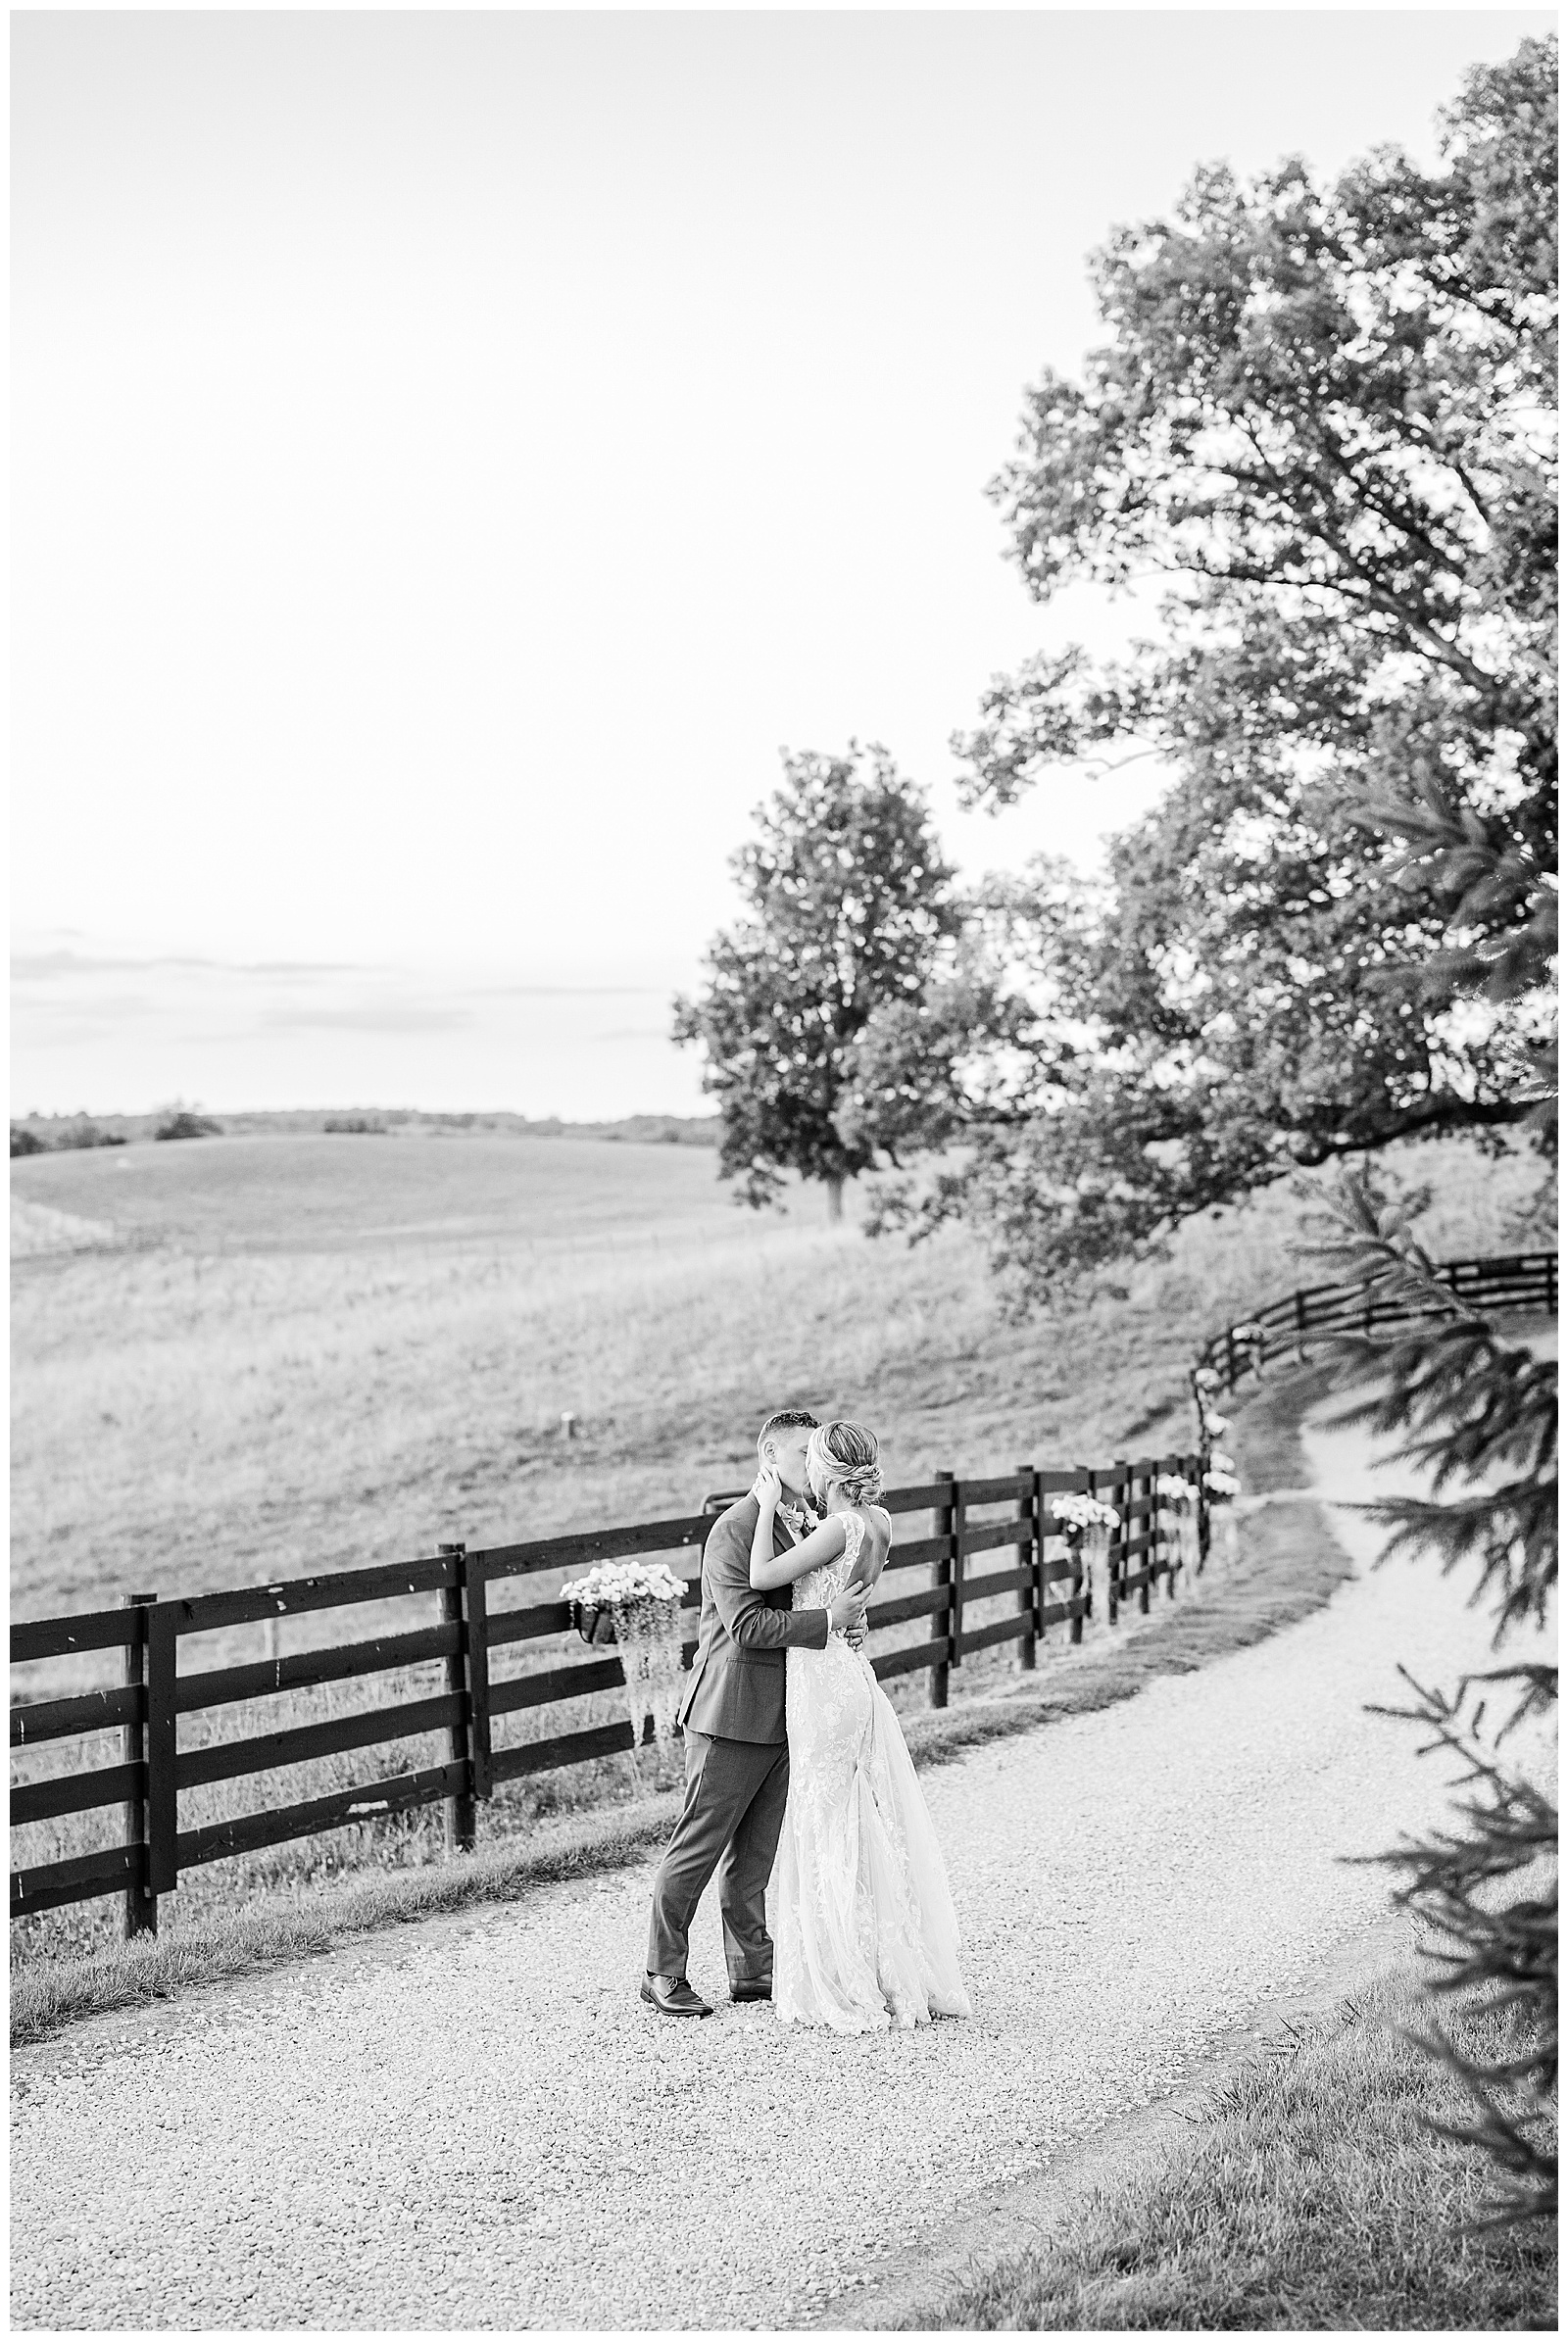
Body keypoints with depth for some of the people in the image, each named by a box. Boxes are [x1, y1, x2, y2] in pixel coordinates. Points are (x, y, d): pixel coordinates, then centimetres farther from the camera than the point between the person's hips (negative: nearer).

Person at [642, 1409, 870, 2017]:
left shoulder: (802, 1525, 14)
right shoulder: (733, 1529, -14)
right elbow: (746, 1625, -22)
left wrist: (849, 1616, 4)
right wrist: (827, 1620, -23)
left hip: (782, 1715, 8)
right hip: (732, 1713, -8)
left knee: (755, 1852, 14)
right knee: (697, 1846, -1)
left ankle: (753, 1968, 21)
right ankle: (663, 1974, 7)